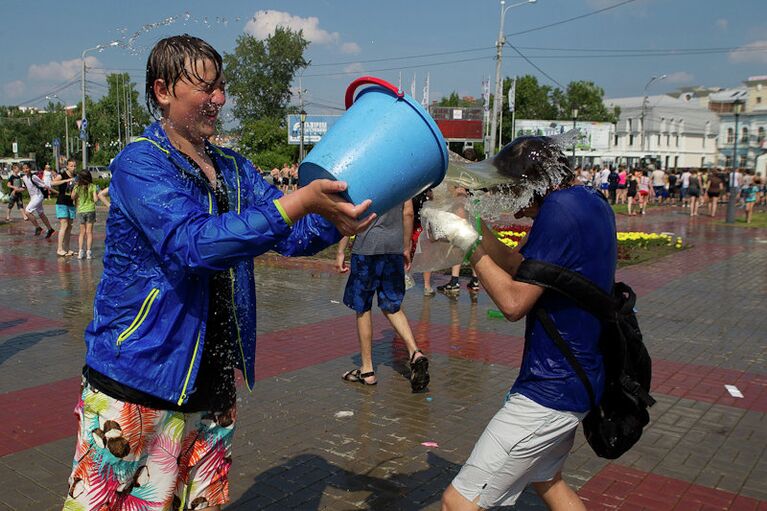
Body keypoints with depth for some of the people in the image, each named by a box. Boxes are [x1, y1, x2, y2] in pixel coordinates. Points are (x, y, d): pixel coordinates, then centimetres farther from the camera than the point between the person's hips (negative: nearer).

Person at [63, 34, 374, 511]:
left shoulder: (234, 167, 9)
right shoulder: (140, 163, -13)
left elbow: (292, 236, 5)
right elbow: (191, 244, -29)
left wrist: (338, 218, -15)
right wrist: (302, 200, -35)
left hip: (212, 383, 7)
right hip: (137, 380, -6)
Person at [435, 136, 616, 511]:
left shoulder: (559, 210, -21)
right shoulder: (593, 203, 9)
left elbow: (513, 302, -22)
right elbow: (519, 267, 13)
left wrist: (469, 241, -14)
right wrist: (474, 221, 4)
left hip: (551, 389, -11)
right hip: (581, 379, 11)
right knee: (545, 480, 31)